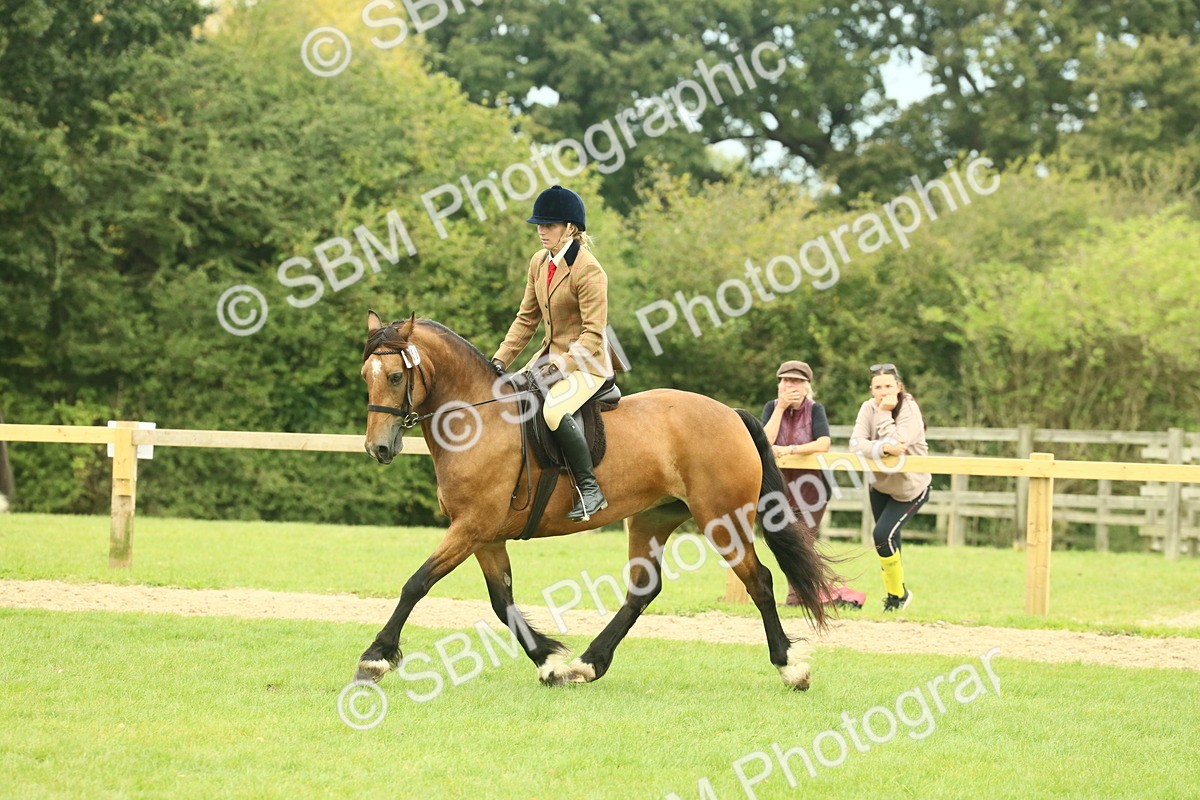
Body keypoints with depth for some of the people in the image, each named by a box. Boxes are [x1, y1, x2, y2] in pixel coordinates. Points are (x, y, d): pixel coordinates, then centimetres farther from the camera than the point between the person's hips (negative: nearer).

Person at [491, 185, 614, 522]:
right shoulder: (539, 262, 6)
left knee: (554, 411, -34)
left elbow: (593, 334, -21)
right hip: (551, 353, 9)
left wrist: (557, 368, -27)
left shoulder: (589, 271, -19)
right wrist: (500, 361, 3)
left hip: (586, 362, -9)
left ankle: (590, 489, -24)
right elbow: (527, 318, 13)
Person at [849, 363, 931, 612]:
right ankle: (895, 593, 34)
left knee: (883, 535, -17)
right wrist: (883, 448, -42)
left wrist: (885, 413, -31)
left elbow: (895, 444, -36)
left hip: (911, 486, -5)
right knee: (888, 543, 14)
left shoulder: (910, 411, -22)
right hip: (881, 484, 5)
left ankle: (898, 594, 3)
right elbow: (856, 444, -25)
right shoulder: (869, 408, -11)